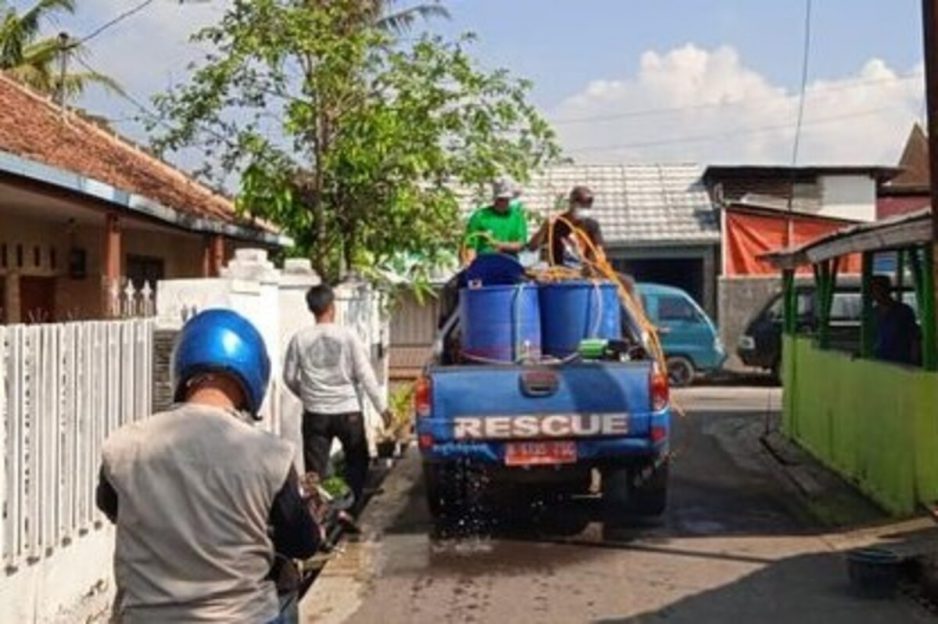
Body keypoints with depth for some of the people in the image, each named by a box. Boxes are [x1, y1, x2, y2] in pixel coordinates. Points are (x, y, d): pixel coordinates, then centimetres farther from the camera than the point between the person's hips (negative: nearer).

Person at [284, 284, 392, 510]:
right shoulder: (347, 335, -7)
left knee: (315, 470, 6)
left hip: (315, 413, 1)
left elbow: (289, 377, 4)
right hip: (348, 411, -1)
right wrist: (382, 407, 0)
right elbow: (365, 374, -7)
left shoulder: (300, 338, -2)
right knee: (357, 462, 16)